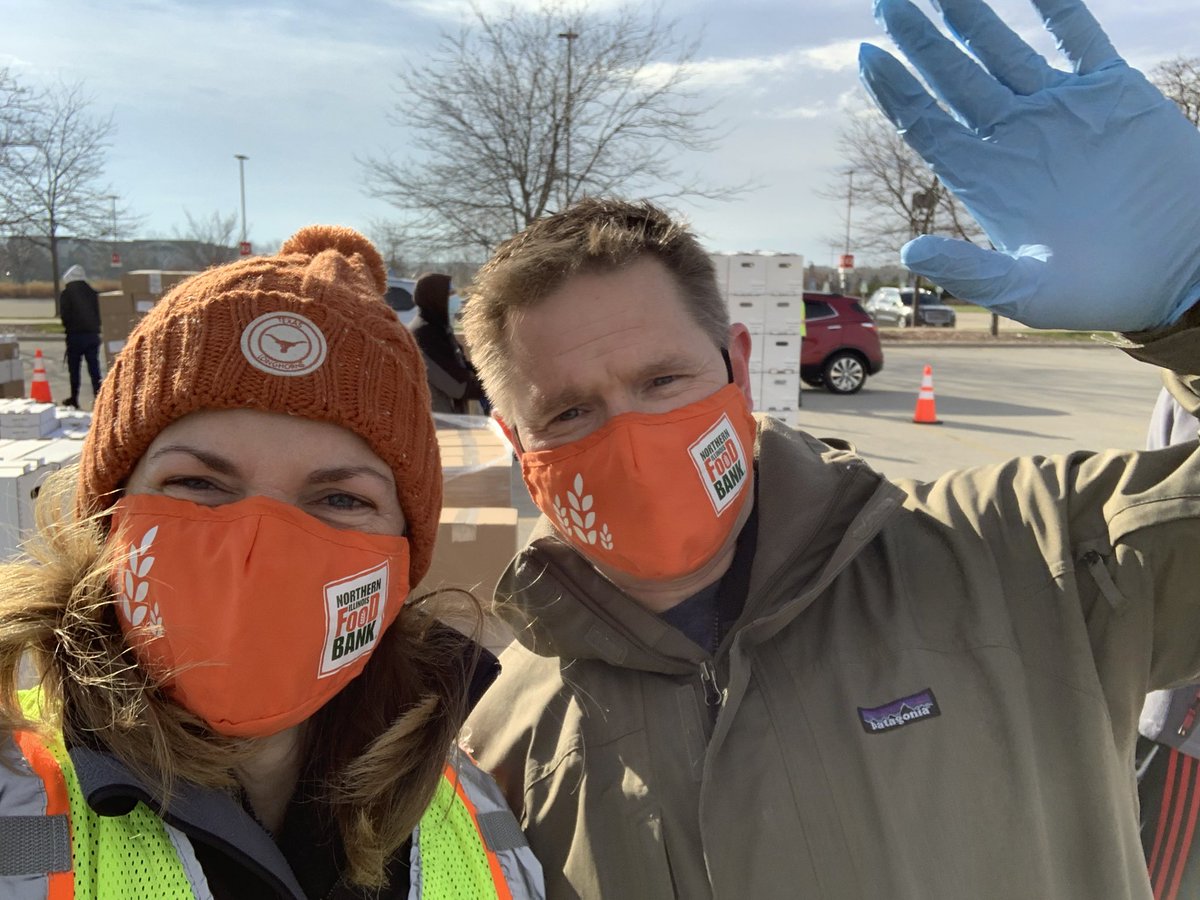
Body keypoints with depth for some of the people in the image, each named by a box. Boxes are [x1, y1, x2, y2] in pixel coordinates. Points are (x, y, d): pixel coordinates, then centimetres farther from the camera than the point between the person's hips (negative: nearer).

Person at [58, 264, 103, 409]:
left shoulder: (66, 294, -5)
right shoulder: (92, 293, 9)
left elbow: (64, 315, -7)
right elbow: (98, 314, 9)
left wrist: (68, 327, 11)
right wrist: (95, 327, 13)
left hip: (75, 335, -3)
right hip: (93, 334, 3)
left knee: (74, 368, 6)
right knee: (94, 367, 4)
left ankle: (74, 398, 10)